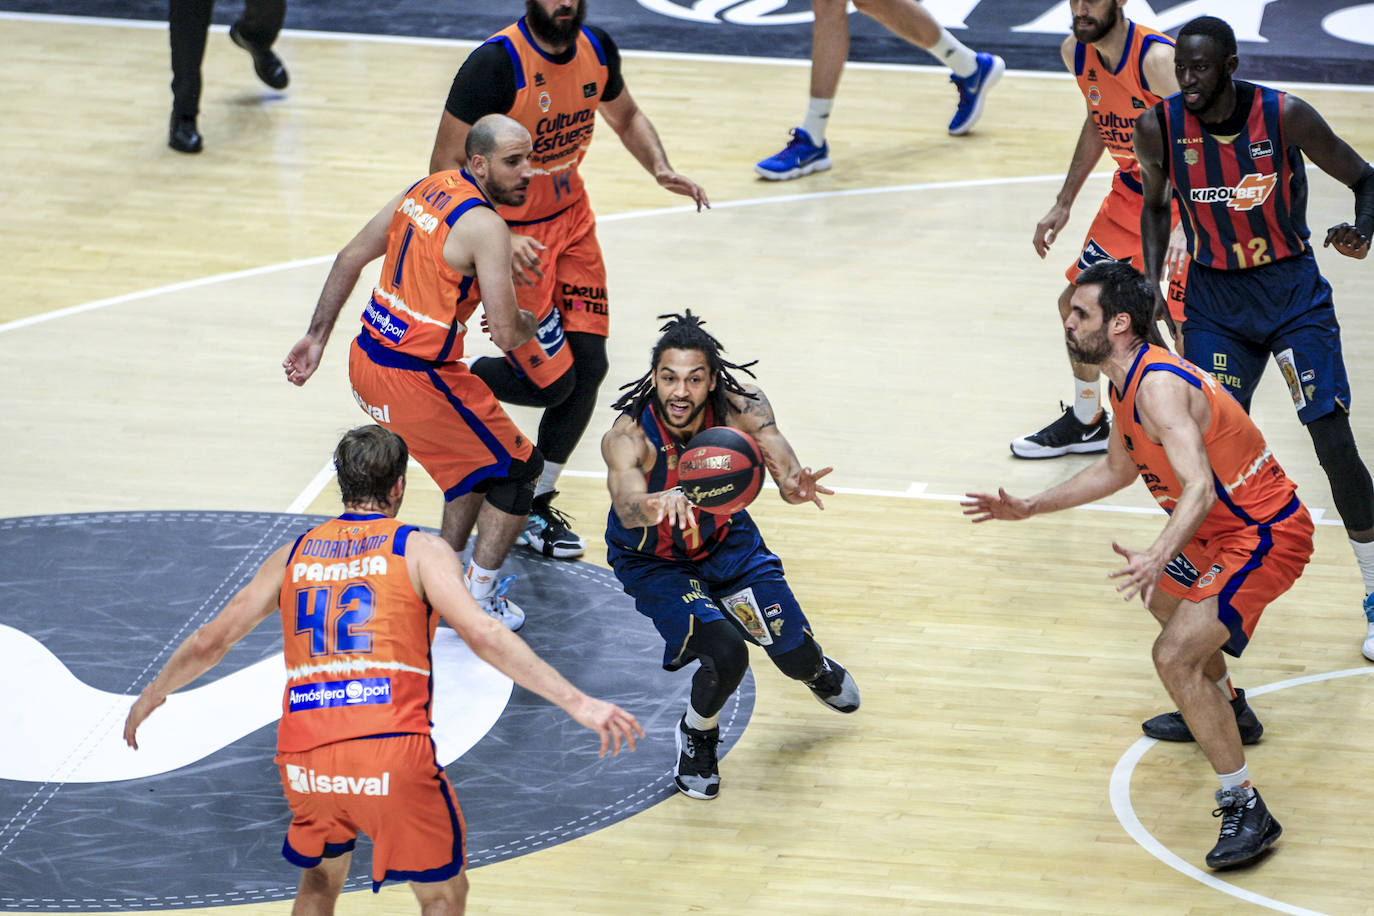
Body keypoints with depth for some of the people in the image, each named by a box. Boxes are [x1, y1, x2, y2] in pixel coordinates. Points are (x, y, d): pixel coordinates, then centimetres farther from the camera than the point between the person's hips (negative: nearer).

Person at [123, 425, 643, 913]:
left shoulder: (294, 555, 17)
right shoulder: (419, 550, 5)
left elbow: (211, 642, 22)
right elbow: (482, 636, -8)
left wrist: (151, 697, 39)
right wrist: (578, 704, -10)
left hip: (305, 762, 4)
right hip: (392, 755, -4)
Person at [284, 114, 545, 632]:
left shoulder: (428, 190, 8)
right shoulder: (484, 226, -19)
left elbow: (352, 257, 14)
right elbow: (506, 334, -20)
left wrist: (317, 337, 20)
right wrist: (529, 321, 4)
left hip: (365, 358, 8)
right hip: (413, 380, -8)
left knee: (477, 456, 28)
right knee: (518, 467, 9)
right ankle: (476, 603, 13)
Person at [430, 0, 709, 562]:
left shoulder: (597, 49, -5)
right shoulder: (496, 64, -26)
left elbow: (625, 116, 16)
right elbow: (445, 167, -23)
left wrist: (661, 170, -3)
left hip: (571, 220, 6)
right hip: (509, 236, -6)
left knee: (589, 366, 2)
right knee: (552, 380, -7)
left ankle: (535, 506, 19)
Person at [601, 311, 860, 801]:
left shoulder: (740, 407, -28)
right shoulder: (627, 437, -36)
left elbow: (776, 451, -41)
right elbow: (627, 510, -53)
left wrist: (796, 485, -66)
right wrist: (661, 503, -77)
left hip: (725, 539, 3)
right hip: (653, 561, -3)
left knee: (794, 654, 6)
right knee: (725, 652, -24)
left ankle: (816, 669, 46)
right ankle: (697, 735, 10)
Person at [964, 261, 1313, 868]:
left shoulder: (1159, 387, -26)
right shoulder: (1130, 382, 6)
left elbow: (1200, 487, -39)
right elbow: (1118, 469, 23)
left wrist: (1156, 558, -54)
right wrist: (1031, 508, 21)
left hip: (1265, 536, -11)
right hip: (1222, 529, 11)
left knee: (1175, 656, -21)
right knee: (1164, 597, 34)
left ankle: (1246, 811, -17)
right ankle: (1225, 708, 57)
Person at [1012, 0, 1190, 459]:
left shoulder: (1157, 58, -30)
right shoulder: (1076, 52, -5)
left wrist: (1184, 226, -47)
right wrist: (1064, 203, 14)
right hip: (1131, 195, 8)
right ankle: (1086, 422, 32)